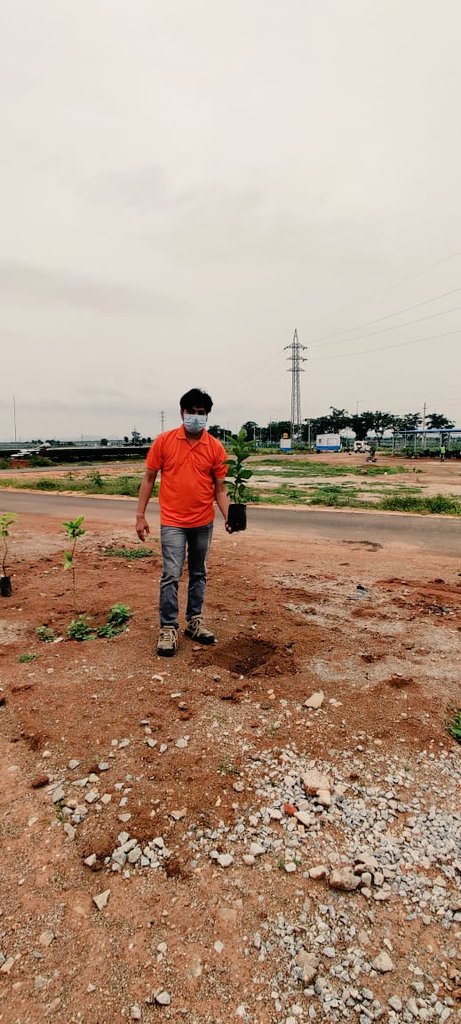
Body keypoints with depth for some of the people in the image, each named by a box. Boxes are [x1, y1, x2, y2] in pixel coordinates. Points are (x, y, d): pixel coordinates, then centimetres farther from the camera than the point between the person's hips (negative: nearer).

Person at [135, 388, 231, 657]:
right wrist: (140, 515, -3)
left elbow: (220, 488, 1)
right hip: (173, 522, -2)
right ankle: (169, 629, 8)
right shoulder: (164, 441, -5)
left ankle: (195, 621, 29)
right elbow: (149, 479, 0)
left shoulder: (216, 447, -2)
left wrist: (228, 516, -15)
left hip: (204, 523, 3)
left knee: (199, 574, 14)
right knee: (171, 576, -5)